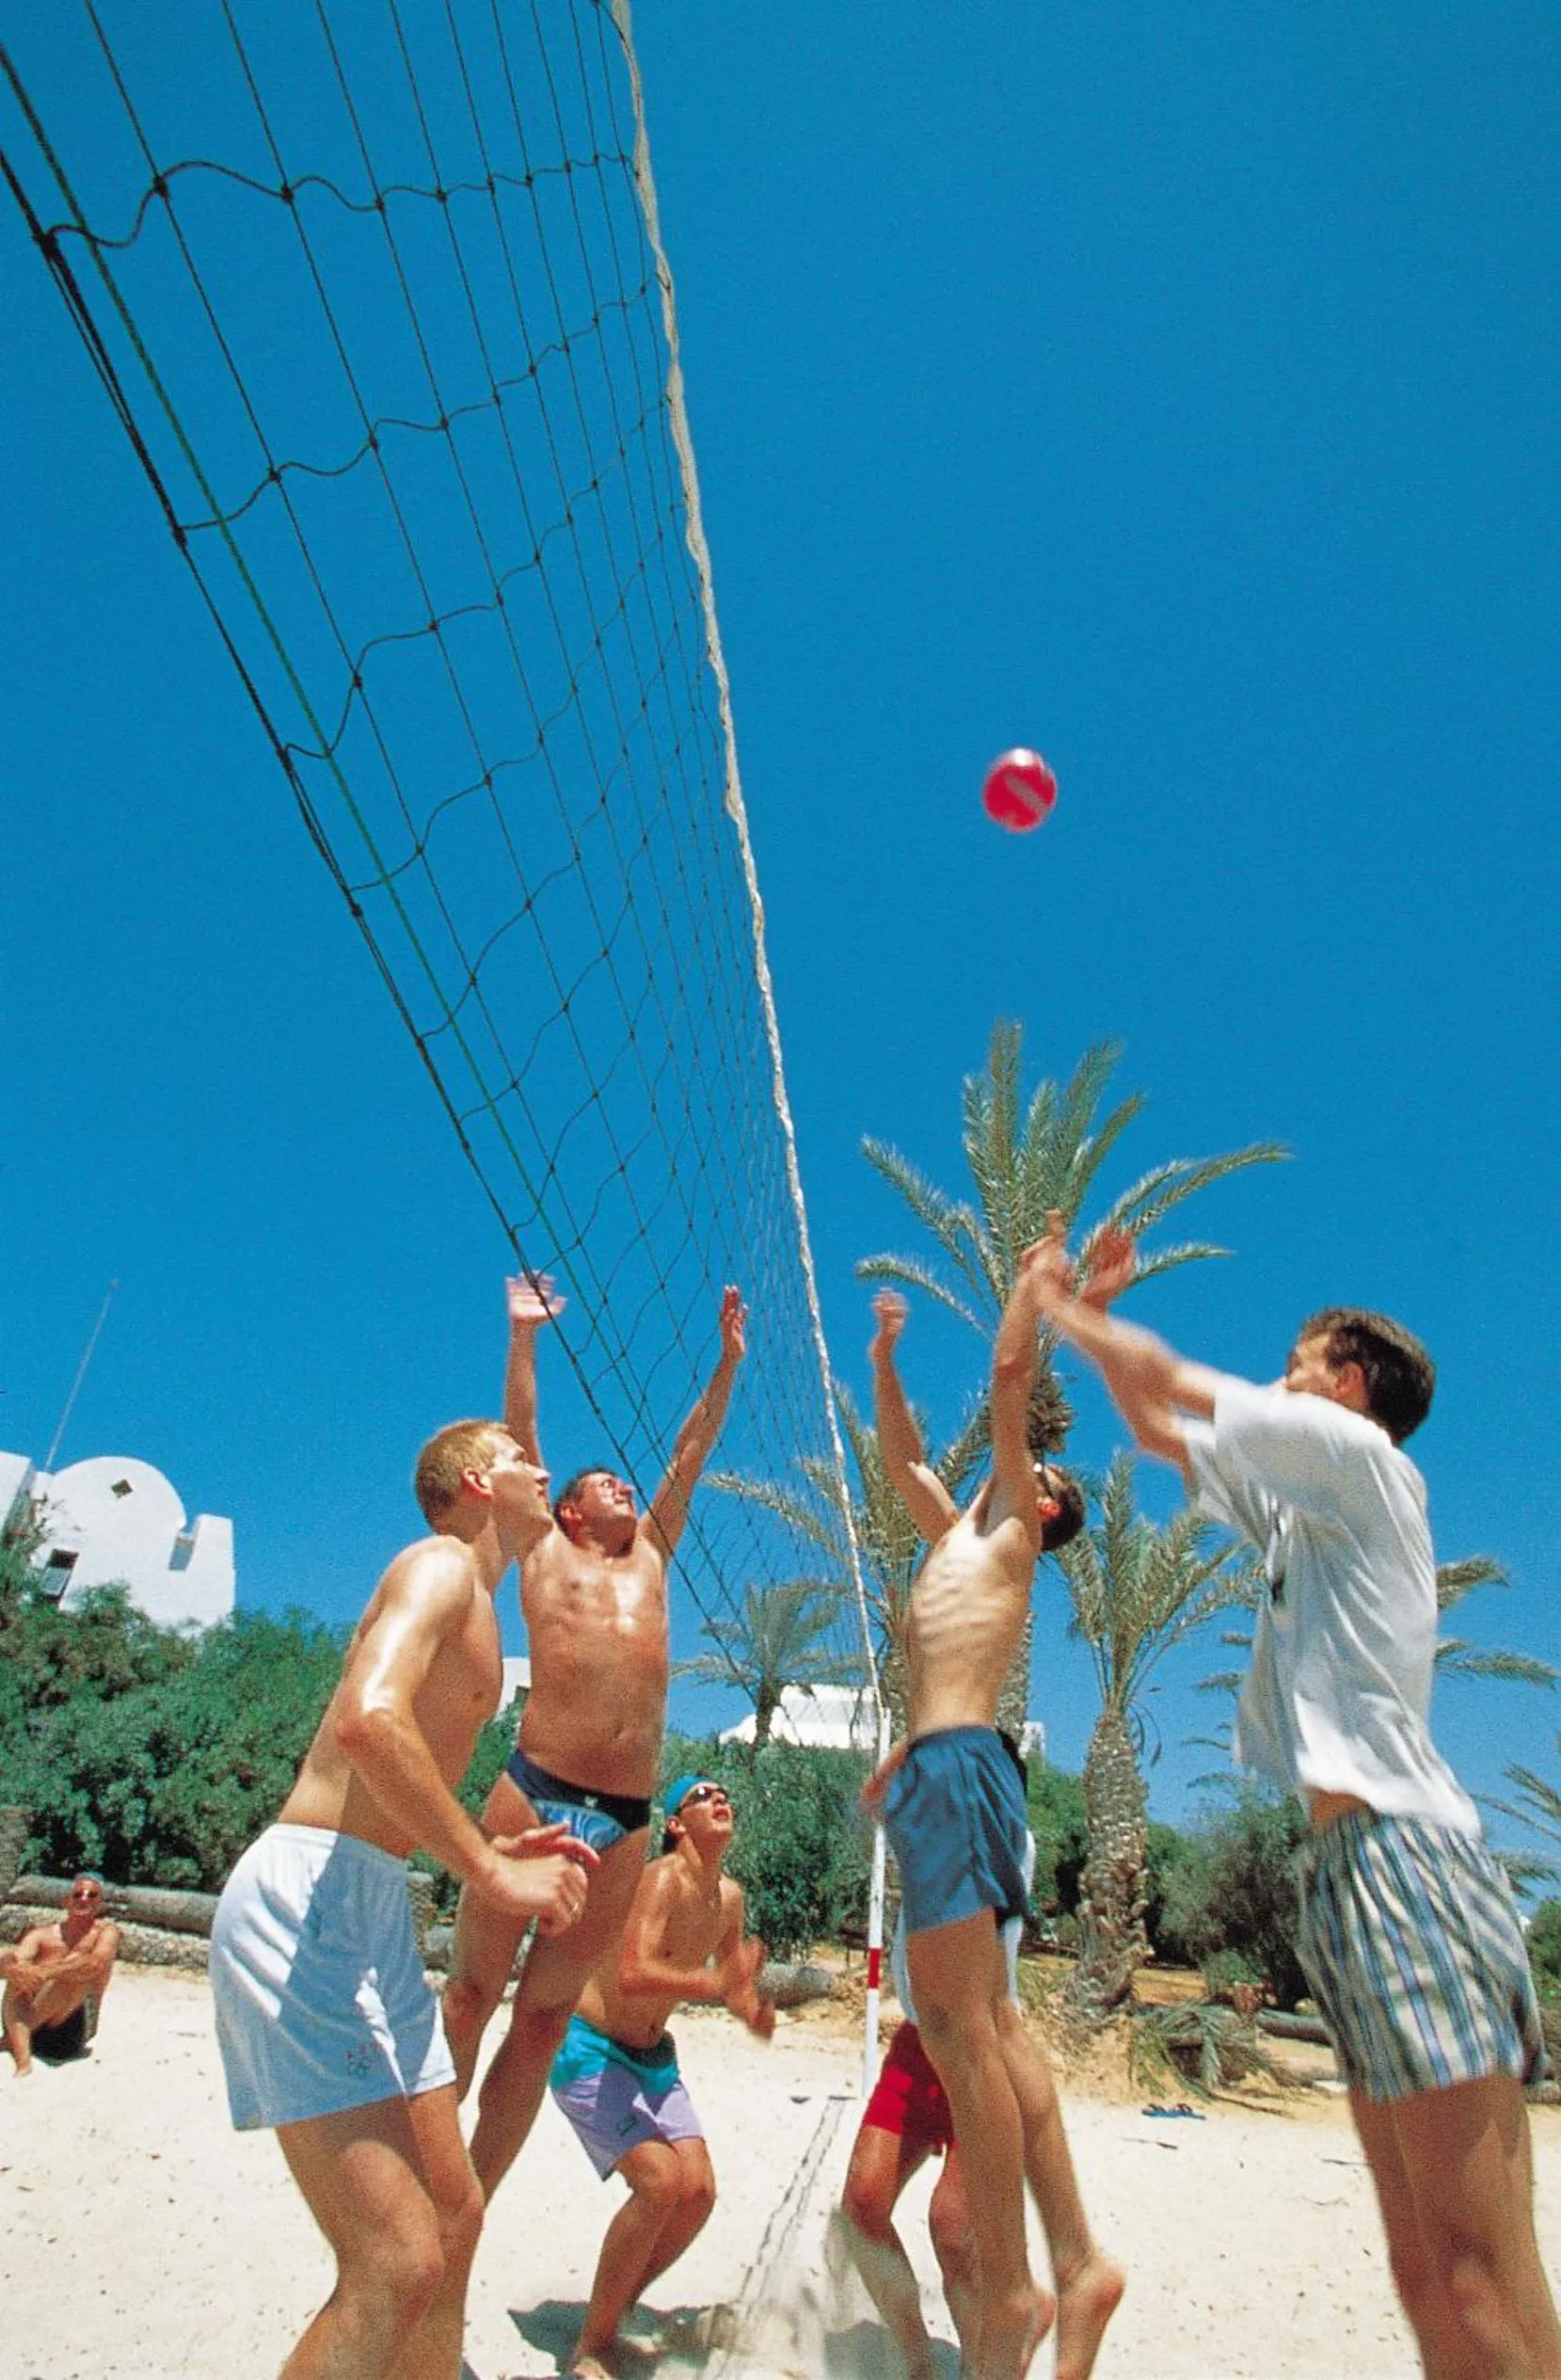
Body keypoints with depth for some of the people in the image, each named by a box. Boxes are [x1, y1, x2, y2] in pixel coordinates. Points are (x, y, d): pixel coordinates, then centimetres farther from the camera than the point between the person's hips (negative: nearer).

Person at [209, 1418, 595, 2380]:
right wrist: (491, 1871, -24)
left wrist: (494, 1850, 18)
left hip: (376, 1908, 10)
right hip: (308, 1898, -10)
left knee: (455, 2219, 16)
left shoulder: (474, 1609, 20)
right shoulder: (442, 1563, -9)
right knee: (398, 2263, -14)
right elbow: (368, 1719, -29)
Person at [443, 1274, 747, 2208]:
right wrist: (524, 1334, 11)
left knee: (544, 2015, 9)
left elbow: (691, 1454, 25)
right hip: (536, 1793, -3)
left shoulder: (651, 1554, 22)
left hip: (626, 1821, 4)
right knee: (472, 1993, 2)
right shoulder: (545, 1550, 13)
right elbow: (521, 1433, 11)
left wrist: (729, 1363, 26)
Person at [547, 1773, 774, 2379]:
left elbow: (732, 1981, 14)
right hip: (590, 2051, -8)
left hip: (653, 2056, 8)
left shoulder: (729, 1896, 1)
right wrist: (715, 1983, -46)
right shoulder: (663, 1878, -24)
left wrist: (753, 2009, -8)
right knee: (661, 2182, -20)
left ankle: (617, 2308, 20)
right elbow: (633, 1976, -37)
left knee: (699, 2190, -2)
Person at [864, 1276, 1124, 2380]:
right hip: (934, 1773, 9)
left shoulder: (1012, 1533, 5)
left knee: (964, 2027, -9)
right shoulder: (959, 1534, 24)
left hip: (959, 1767, -9)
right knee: (985, 2024, 8)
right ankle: (1075, 2262, 13)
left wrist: (1030, 1279, 7)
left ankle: (1012, 2290, -2)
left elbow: (1010, 1377, -1)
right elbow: (902, 1458, 36)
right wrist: (887, 1362, 37)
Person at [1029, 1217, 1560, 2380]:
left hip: (1398, 1852, -10)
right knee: (1428, 2267, 8)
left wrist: (1070, 1309, 14)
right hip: (1355, 1863, 10)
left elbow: (1172, 1383, -1)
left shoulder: (1363, 1456, -1)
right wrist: (1081, 1309, 33)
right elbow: (1160, 1430, 31)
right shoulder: (1306, 1510, 24)